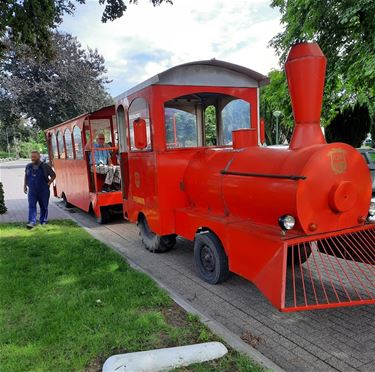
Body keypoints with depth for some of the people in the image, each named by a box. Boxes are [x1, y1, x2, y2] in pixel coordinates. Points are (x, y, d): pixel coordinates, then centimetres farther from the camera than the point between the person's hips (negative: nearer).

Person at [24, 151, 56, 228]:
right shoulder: (28, 166, 6)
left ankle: (43, 222, 20)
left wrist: (48, 184, -5)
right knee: (31, 206, -8)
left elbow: (53, 175, 1)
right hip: (32, 191, 2)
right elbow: (26, 177, 20)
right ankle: (32, 222, -10)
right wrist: (25, 186, 14)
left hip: (43, 191, -2)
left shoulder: (45, 166, -6)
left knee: (44, 207, 7)